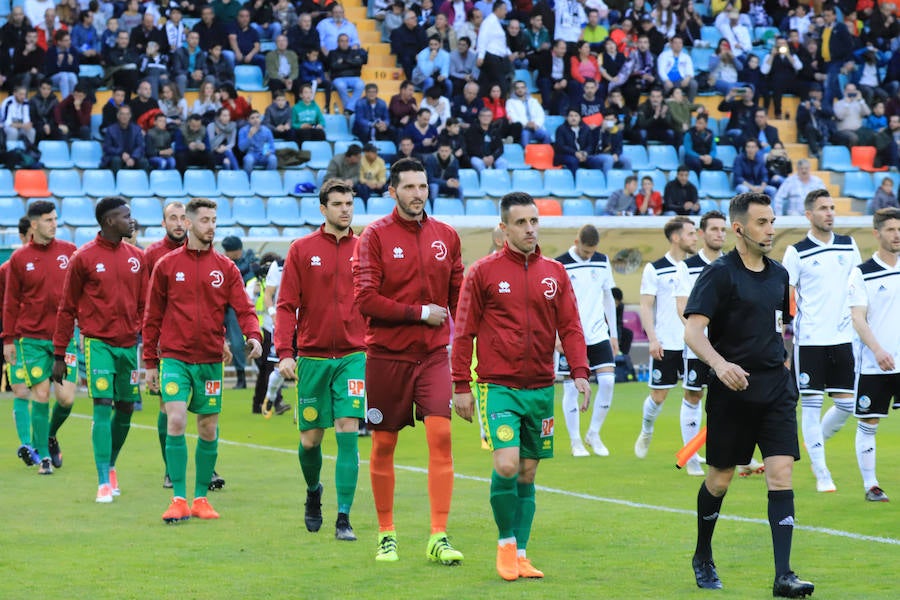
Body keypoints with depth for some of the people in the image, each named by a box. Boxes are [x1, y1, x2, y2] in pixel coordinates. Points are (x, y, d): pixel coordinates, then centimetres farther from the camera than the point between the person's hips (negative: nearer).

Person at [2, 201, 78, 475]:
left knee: (66, 398, -4)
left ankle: (50, 435, 26)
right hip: (32, 339, -1)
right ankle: (43, 455, 9)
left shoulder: (69, 251, 4)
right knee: (40, 395, -3)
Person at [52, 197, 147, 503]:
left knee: (125, 409, 9)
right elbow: (67, 309, 0)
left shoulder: (137, 258, 8)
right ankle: (104, 483, -10)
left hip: (129, 344, 5)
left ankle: (111, 465, 32)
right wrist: (59, 354, 0)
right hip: (98, 343, -4)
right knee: (103, 408, -11)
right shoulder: (84, 258, -4)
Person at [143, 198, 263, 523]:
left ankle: (201, 498, 18)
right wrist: (150, 362, 6)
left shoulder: (225, 268, 6)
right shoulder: (167, 265, 4)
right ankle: (179, 500, -9)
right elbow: (152, 316, 8)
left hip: (210, 360, 2)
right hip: (174, 358, -2)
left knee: (209, 430, 6)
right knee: (176, 422, -14)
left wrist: (253, 336, -22)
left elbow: (244, 308, -1)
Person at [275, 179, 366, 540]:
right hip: (312, 357, 0)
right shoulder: (302, 250, 2)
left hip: (353, 356, 0)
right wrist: (284, 353, -9)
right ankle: (313, 492, 38)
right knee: (310, 438, 7)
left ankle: (344, 519, -8)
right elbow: (287, 305, 1)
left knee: (348, 432, -10)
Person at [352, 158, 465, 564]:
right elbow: (365, 299, -12)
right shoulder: (375, 236, -4)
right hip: (387, 355, -2)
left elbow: (459, 297, 13)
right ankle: (386, 535, 20)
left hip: (434, 353, 2)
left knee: (441, 436, -12)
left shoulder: (445, 236, 8)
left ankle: (439, 538, -10)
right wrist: (419, 312, -13)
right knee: (383, 444, 6)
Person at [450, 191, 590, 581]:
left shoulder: (555, 273, 9)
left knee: (527, 474, 8)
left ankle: (520, 554, 16)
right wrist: (461, 386, -2)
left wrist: (580, 373, -6)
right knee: (506, 465, -17)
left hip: (540, 388, 4)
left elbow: (570, 327, 8)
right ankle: (505, 543, 4)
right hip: (498, 386, -4)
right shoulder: (483, 272, -2)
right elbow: (464, 332, 0)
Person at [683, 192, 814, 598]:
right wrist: (719, 363, -34)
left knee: (781, 473, -8)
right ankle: (702, 557, 31)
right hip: (732, 390, -5)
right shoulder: (719, 274, -9)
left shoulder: (778, 275, 11)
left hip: (775, 389, 5)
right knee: (720, 477, 7)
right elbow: (693, 330, -17)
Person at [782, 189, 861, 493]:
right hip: (809, 340, -4)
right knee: (811, 405, -2)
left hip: (842, 337, 4)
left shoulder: (849, 246, 8)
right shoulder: (797, 252, -4)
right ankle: (821, 473, 4)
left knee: (846, 404, 1)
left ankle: (813, 443, 26)